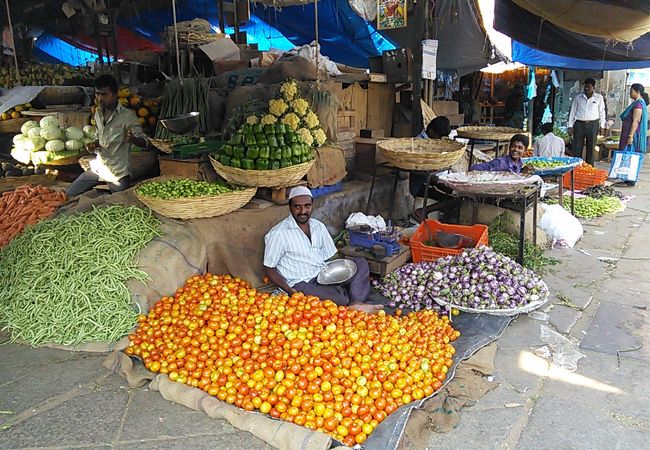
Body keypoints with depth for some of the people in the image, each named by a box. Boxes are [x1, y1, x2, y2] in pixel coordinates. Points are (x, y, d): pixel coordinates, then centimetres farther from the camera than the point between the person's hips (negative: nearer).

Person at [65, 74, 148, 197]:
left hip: (119, 174, -6)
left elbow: (144, 142, -13)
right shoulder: (98, 114, 7)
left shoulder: (128, 116, -14)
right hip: (98, 168, 6)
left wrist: (132, 138, -34)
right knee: (68, 195, 9)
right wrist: (94, 145, -3)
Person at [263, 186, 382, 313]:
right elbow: (269, 269, -5)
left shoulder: (318, 226, 9)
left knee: (360, 263, -10)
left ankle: (355, 304, -29)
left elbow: (332, 257, 13)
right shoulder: (278, 234, -9)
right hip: (301, 284, -7)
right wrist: (290, 291, -20)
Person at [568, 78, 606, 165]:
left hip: (593, 125, -1)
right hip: (579, 124, 1)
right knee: (577, 148, -2)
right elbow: (573, 111, 10)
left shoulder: (599, 98, 7)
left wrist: (602, 126, 4)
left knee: (591, 148, 2)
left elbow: (602, 112, 9)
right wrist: (570, 126, 4)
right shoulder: (578, 98, 9)